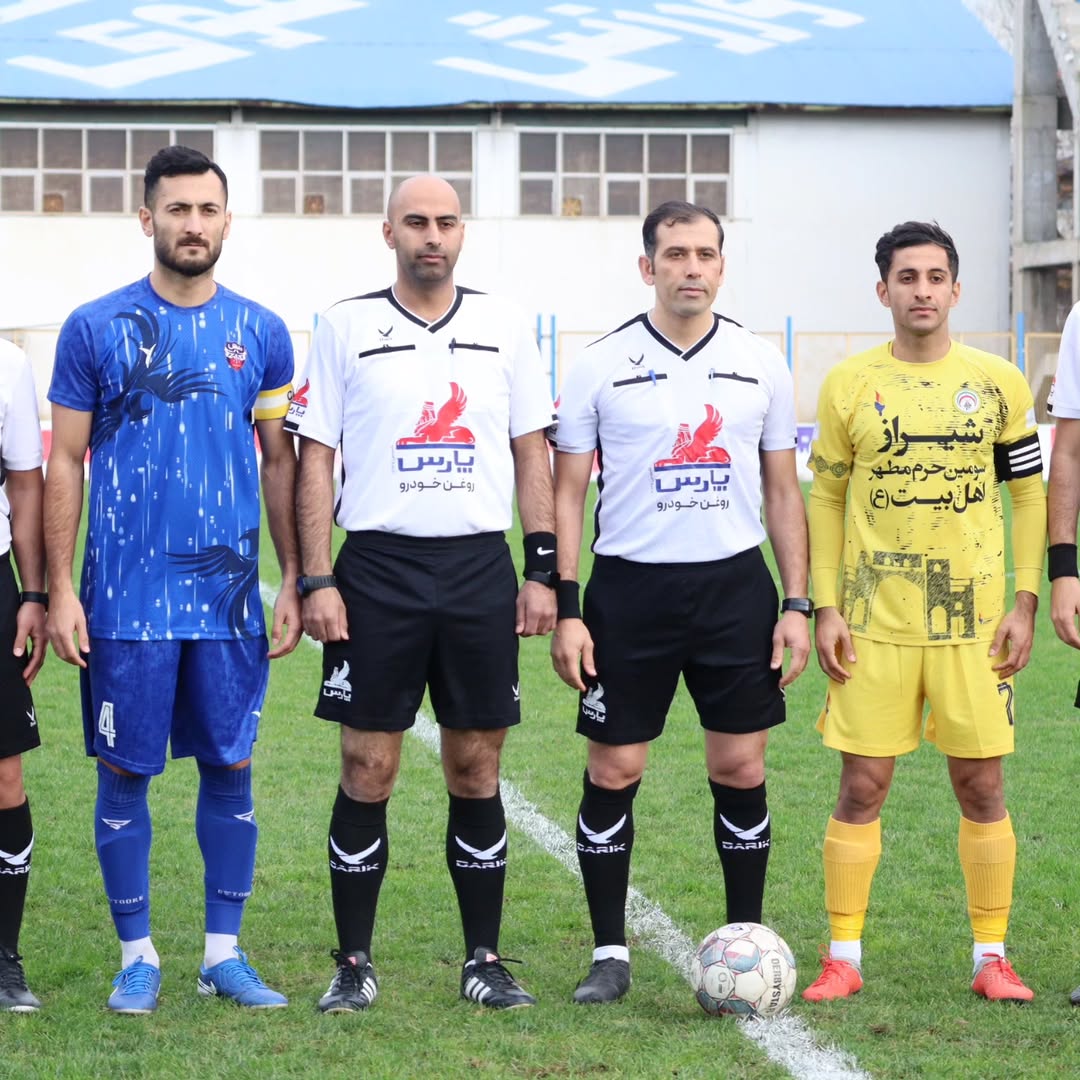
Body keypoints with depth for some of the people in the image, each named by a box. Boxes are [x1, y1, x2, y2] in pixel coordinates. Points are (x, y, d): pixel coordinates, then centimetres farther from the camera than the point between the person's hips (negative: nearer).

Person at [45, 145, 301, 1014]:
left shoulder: (261, 333, 5)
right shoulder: (95, 328, -1)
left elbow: (279, 461, 10)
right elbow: (65, 463, 1)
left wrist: (295, 581, 4)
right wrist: (60, 590, -5)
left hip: (231, 598, 2)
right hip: (126, 600, -2)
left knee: (231, 769, 5)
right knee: (126, 772, 4)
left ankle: (224, 952, 16)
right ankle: (137, 955, 15)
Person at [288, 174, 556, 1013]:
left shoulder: (504, 328, 7)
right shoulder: (347, 328, 2)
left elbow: (532, 455, 9)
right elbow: (314, 460, 1)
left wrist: (544, 573, 2)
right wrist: (315, 582, -6)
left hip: (480, 567, 2)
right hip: (379, 566, -2)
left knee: (477, 769, 5)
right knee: (367, 770, 0)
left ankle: (485, 960, 14)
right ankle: (355, 965, 9)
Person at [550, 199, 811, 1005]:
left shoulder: (760, 364, 6)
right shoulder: (602, 365, 0)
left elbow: (782, 491, 10)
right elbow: (569, 491, 2)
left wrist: (797, 604, 2)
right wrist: (566, 610, -6)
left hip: (735, 583, 1)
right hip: (630, 586, -1)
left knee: (741, 768, 2)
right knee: (614, 771, 0)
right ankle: (610, 953, 11)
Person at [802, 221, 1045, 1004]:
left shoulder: (998, 382, 4)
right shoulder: (850, 385, 3)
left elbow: (1028, 493, 7)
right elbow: (825, 498, 6)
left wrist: (1024, 602, 0)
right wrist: (826, 608, 0)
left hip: (975, 619, 1)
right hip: (875, 621, 0)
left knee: (981, 785, 3)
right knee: (862, 786, 0)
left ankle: (992, 957, 12)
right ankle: (844, 959, 8)